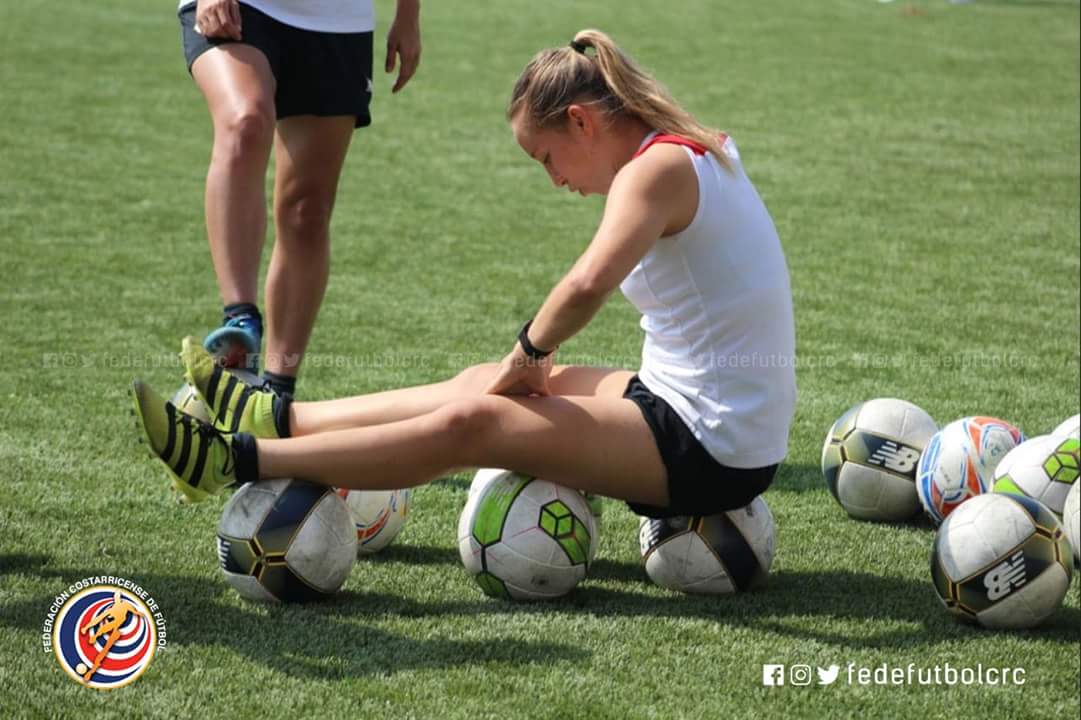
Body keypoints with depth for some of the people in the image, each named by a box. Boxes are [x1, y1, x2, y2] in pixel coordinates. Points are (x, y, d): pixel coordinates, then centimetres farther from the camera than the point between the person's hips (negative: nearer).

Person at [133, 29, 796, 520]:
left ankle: (237, 461, -5)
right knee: (478, 384, 15)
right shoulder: (701, 152, 12)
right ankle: (276, 419, 23)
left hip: (711, 452, -9)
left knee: (469, 423, -9)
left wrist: (526, 357, -17)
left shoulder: (658, 167, -17)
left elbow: (588, 285, -33)